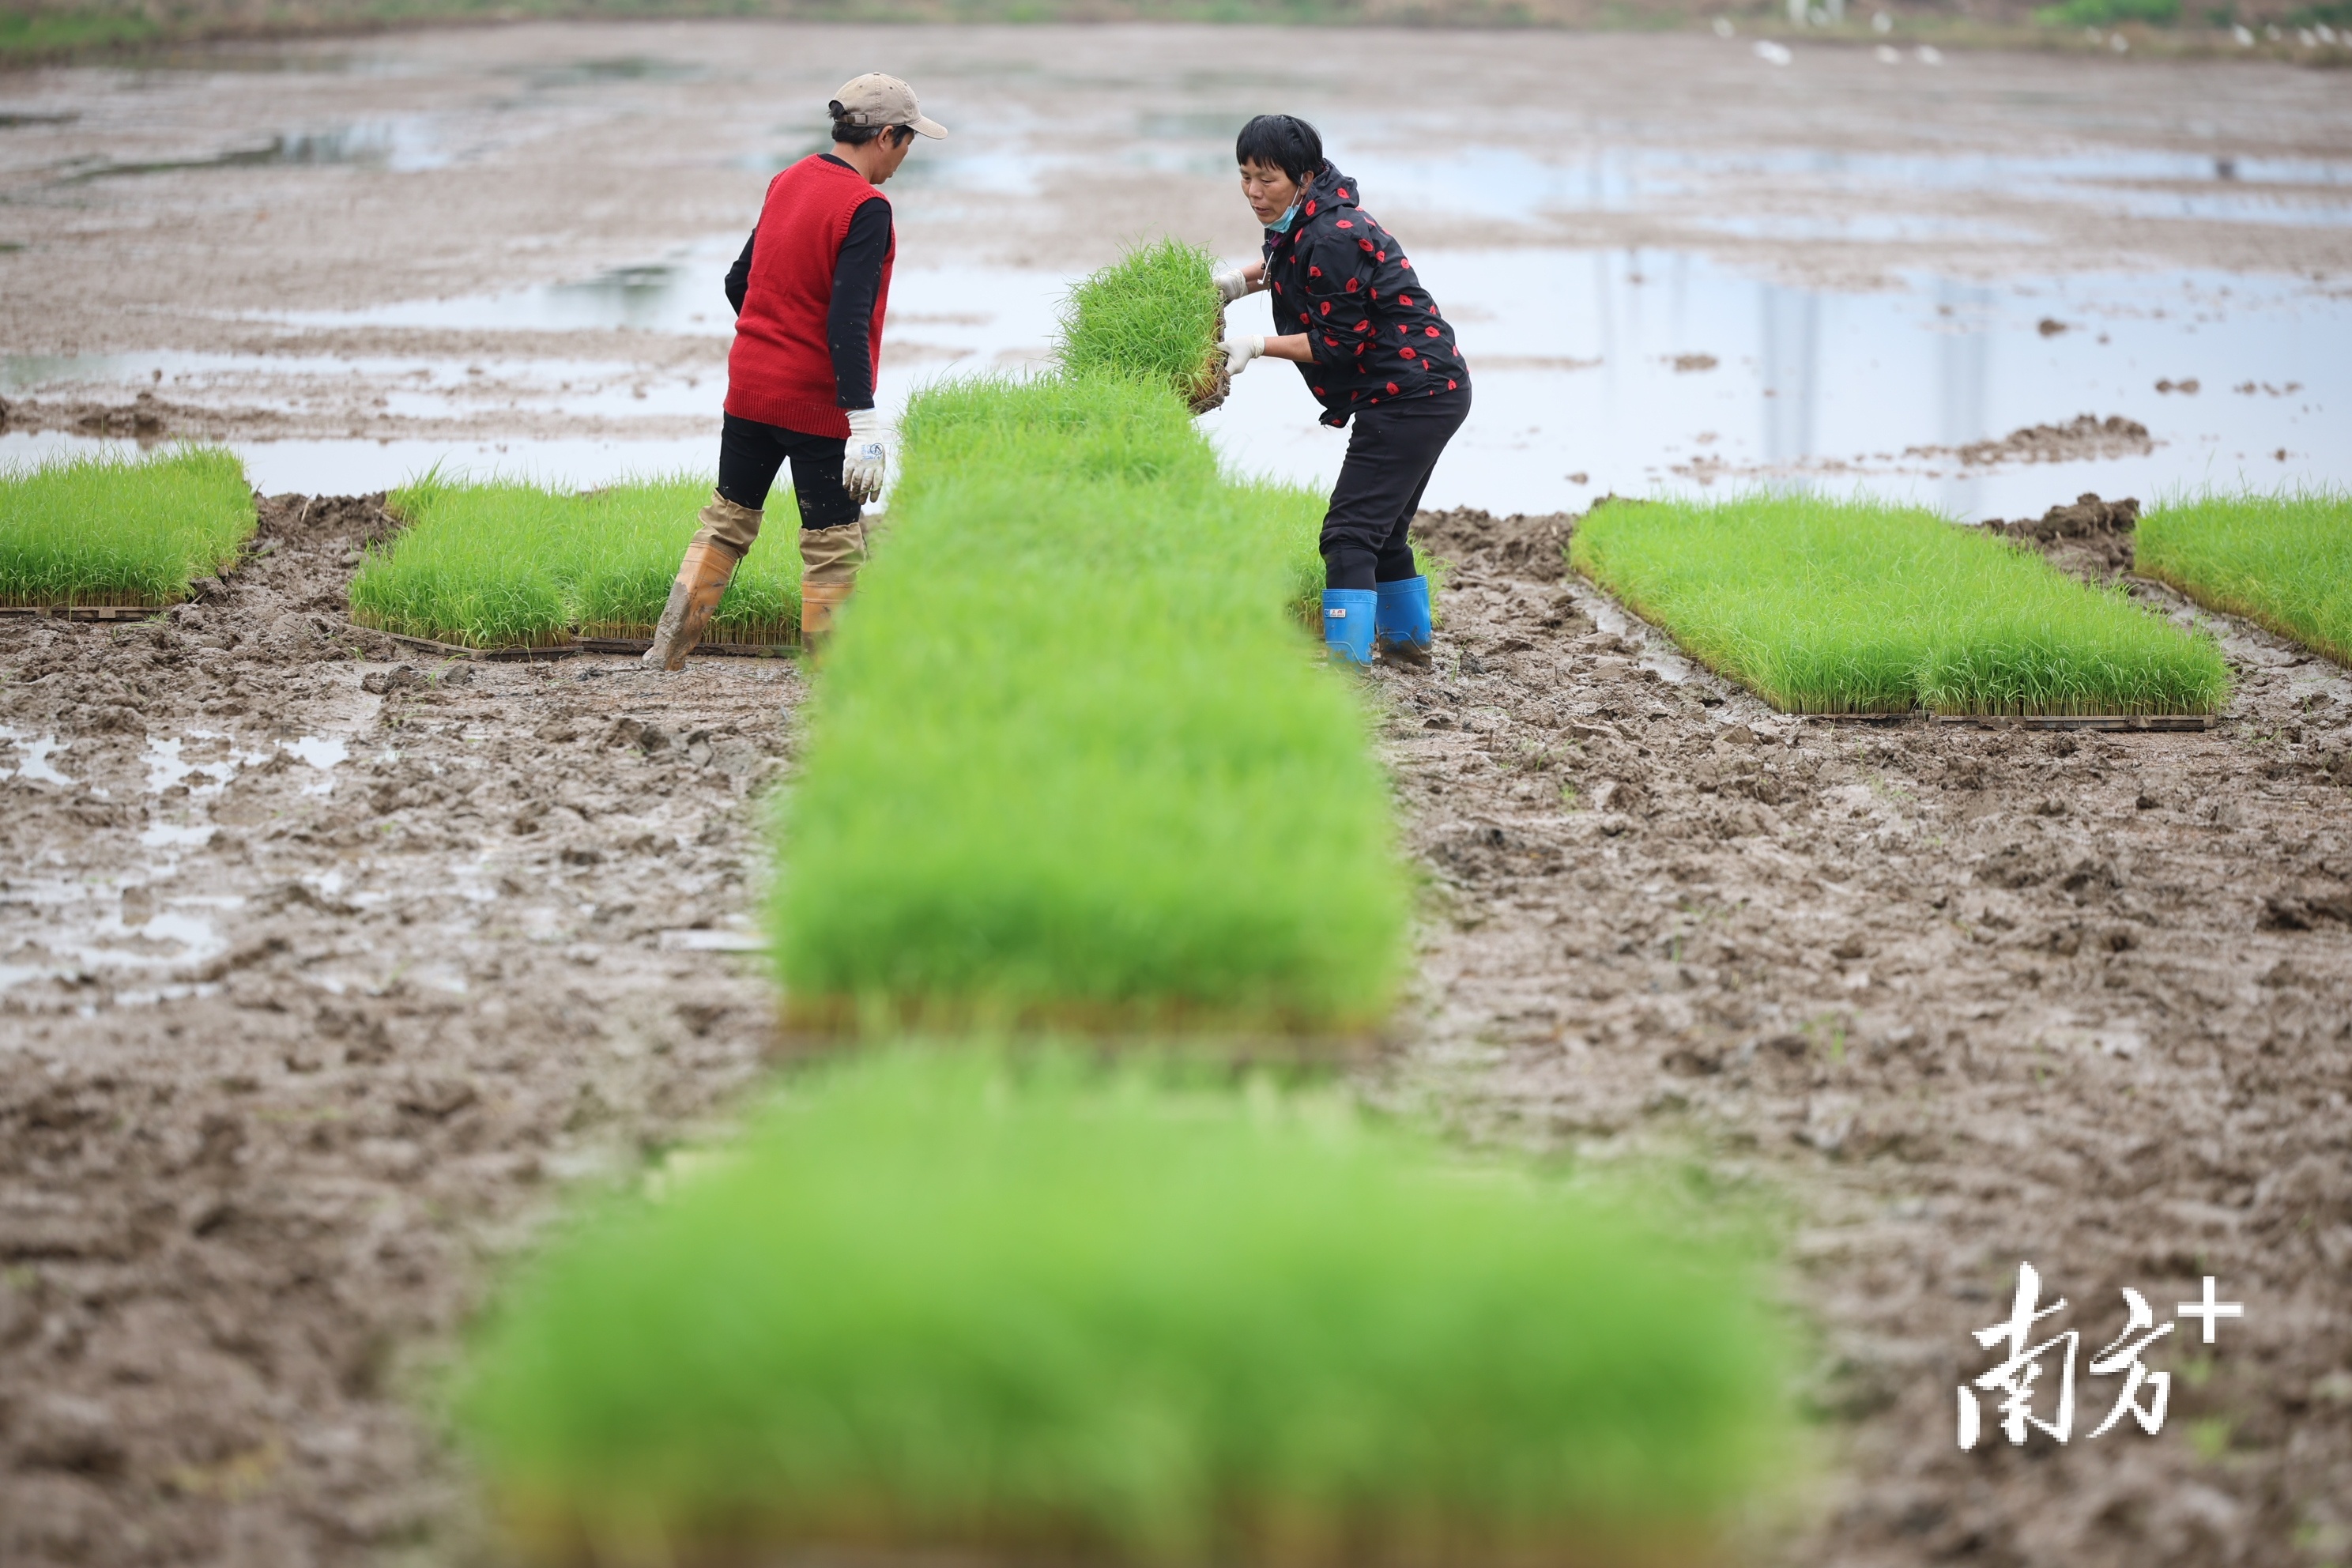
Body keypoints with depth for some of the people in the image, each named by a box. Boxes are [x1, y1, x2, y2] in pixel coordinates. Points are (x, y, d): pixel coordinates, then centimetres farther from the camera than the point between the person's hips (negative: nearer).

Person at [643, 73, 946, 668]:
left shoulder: (787, 182, 7)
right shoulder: (864, 209, -17)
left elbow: (738, 283, 15)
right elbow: (849, 321, -25)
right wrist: (864, 423, -27)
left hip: (749, 386, 7)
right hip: (816, 403, -7)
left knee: (727, 518, 17)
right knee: (834, 547, 3)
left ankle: (668, 649, 13)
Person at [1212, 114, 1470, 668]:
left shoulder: (1335, 238, -23)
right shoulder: (1304, 220, 7)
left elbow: (1337, 343, -20)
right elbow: (1291, 266, 31)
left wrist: (1259, 347, -16)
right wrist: (1240, 279, 14)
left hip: (1410, 395, -11)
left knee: (1350, 532, -15)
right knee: (1383, 527, 23)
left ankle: (1345, 663, -18)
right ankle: (1407, 639, 39)